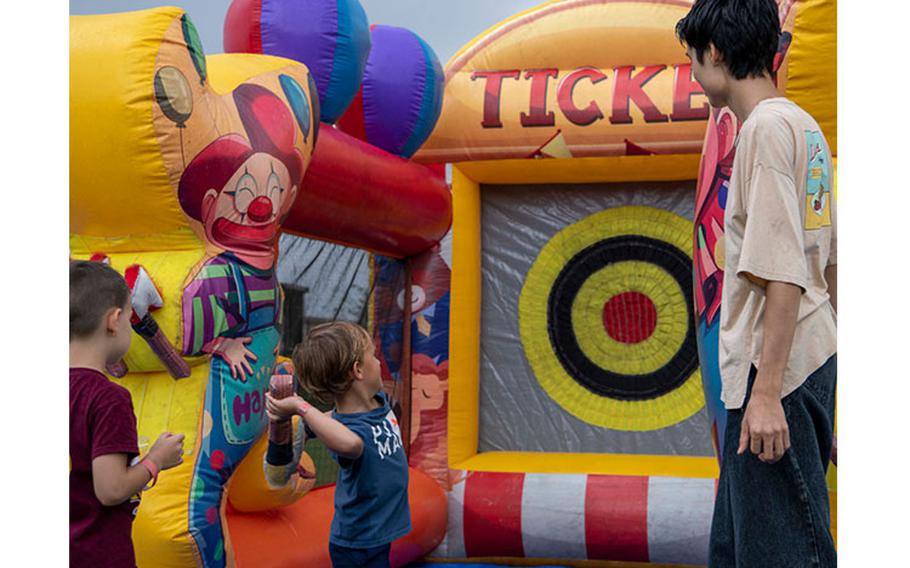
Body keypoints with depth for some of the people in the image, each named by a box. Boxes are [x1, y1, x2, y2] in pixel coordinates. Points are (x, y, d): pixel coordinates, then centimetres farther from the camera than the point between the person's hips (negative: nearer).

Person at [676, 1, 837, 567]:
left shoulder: (767, 127, -14)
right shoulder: (806, 127, 15)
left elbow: (783, 272, -21)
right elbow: (830, 264, 18)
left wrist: (767, 390, -23)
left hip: (776, 369, -10)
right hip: (812, 357, 10)